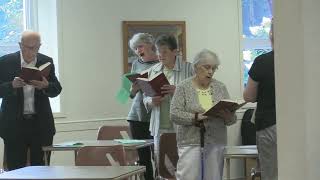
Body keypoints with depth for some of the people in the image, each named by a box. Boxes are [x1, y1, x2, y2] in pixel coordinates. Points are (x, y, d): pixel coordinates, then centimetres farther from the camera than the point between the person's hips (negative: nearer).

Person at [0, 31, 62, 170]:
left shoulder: (46, 62, 5)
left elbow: (56, 90, 5)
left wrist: (46, 86, -17)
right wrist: (12, 85, -22)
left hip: (41, 125, 2)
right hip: (14, 125, -1)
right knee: (15, 170, 0)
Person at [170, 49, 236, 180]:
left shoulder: (220, 87, 10)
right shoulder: (183, 87, 2)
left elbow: (232, 119, 9)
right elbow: (174, 114, -8)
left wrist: (227, 116, -14)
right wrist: (196, 117, -21)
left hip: (216, 143, 3)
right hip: (190, 142, -3)